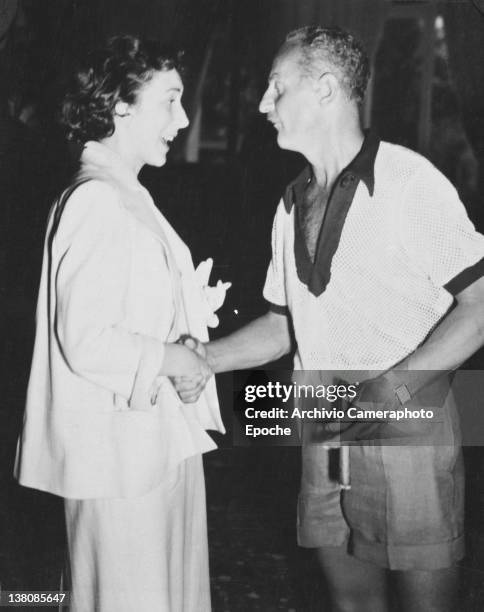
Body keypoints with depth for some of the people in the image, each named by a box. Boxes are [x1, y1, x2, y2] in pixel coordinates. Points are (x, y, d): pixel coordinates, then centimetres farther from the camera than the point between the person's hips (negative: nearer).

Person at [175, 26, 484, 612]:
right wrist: (207, 356, 3)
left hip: (407, 428, -6)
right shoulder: (292, 206, 12)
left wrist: (396, 386, -24)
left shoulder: (409, 179, -11)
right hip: (324, 436, 6)